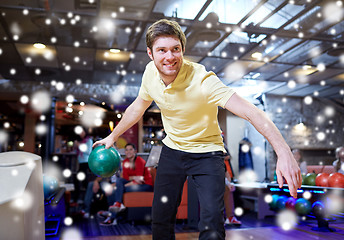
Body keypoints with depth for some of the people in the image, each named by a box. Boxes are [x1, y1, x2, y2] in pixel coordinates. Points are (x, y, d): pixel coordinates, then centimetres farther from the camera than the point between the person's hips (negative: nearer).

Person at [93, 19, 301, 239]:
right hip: (172, 151, 4)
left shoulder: (202, 80, -28)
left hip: (207, 154, -4)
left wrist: (284, 151, -51)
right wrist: (113, 136, 19)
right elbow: (138, 107, 9)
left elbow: (251, 112, -37)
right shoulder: (150, 73, -11)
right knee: (161, 221, 10)